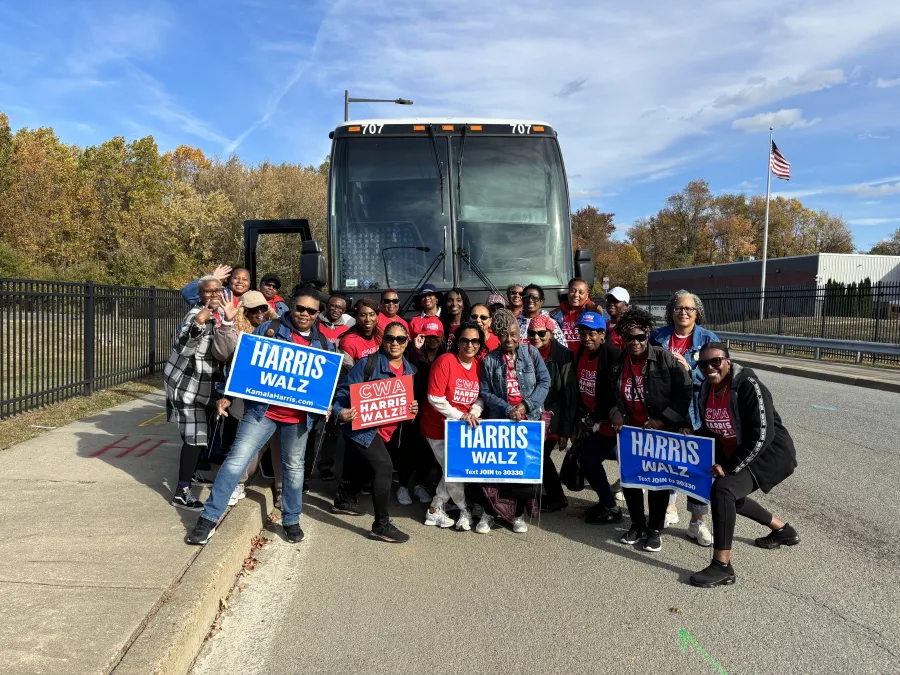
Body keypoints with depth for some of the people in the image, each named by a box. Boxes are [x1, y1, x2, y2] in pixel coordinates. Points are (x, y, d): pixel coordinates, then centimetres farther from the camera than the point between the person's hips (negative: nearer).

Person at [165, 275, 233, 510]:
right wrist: (198, 323, -51)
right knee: (195, 436, -12)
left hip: (204, 382, 9)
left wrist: (229, 321, -14)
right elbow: (184, 348, -35)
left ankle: (190, 474, 36)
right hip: (186, 382, -8)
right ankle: (181, 493, -8)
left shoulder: (220, 311, 4)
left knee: (201, 433, 18)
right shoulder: (197, 314, -21)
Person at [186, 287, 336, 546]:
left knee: (294, 467, 13)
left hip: (299, 417, 3)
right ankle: (209, 517, 6)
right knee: (237, 459, -5)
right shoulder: (269, 328, -1)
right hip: (262, 409, -2)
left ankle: (291, 520, 29)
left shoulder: (324, 344, 8)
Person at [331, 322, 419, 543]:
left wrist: (413, 408, -6)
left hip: (389, 432, 8)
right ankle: (381, 525, -7)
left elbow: (406, 400, 16)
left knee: (365, 467, 23)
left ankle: (344, 500, 51)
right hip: (362, 428, -8)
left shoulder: (409, 370, 5)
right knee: (384, 467, -19)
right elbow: (345, 390, -16)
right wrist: (341, 412, -33)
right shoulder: (368, 363, -15)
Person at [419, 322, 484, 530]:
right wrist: (460, 416, -23)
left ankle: (436, 510, 28)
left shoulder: (479, 365, 0)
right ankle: (465, 511, 22)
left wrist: (474, 413, -15)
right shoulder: (445, 361, -18)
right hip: (439, 427, -6)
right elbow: (435, 399, -21)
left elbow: (481, 397, 6)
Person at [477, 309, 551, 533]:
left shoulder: (531, 353, 4)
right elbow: (485, 392, 1)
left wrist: (527, 404, -10)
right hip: (501, 420, 0)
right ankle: (492, 510, 12)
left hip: (530, 418, 0)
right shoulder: (489, 360, 3)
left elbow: (544, 382, 2)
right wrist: (507, 409, -12)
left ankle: (518, 513, 16)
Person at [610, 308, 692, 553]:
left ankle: (654, 528, 21)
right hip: (630, 432, 4)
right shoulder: (618, 363, 1)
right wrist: (615, 412, -6)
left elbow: (685, 392, -14)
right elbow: (612, 395, 14)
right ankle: (637, 524, 28)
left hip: (663, 432, -4)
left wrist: (663, 420, -19)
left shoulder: (665, 358, -14)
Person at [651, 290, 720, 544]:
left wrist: (689, 369, -20)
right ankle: (669, 508, 32)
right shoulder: (658, 337, 6)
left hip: (695, 413, -2)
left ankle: (697, 522, 13)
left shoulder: (708, 339, -1)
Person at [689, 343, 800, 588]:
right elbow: (709, 430, 12)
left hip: (771, 455, -9)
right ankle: (783, 531, 47)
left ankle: (722, 567, -21)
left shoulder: (748, 385, -24)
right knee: (730, 496, 24)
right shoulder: (706, 389, -2)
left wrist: (730, 468, -25)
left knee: (723, 489, -28)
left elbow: (761, 435, -27)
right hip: (732, 457, 9)